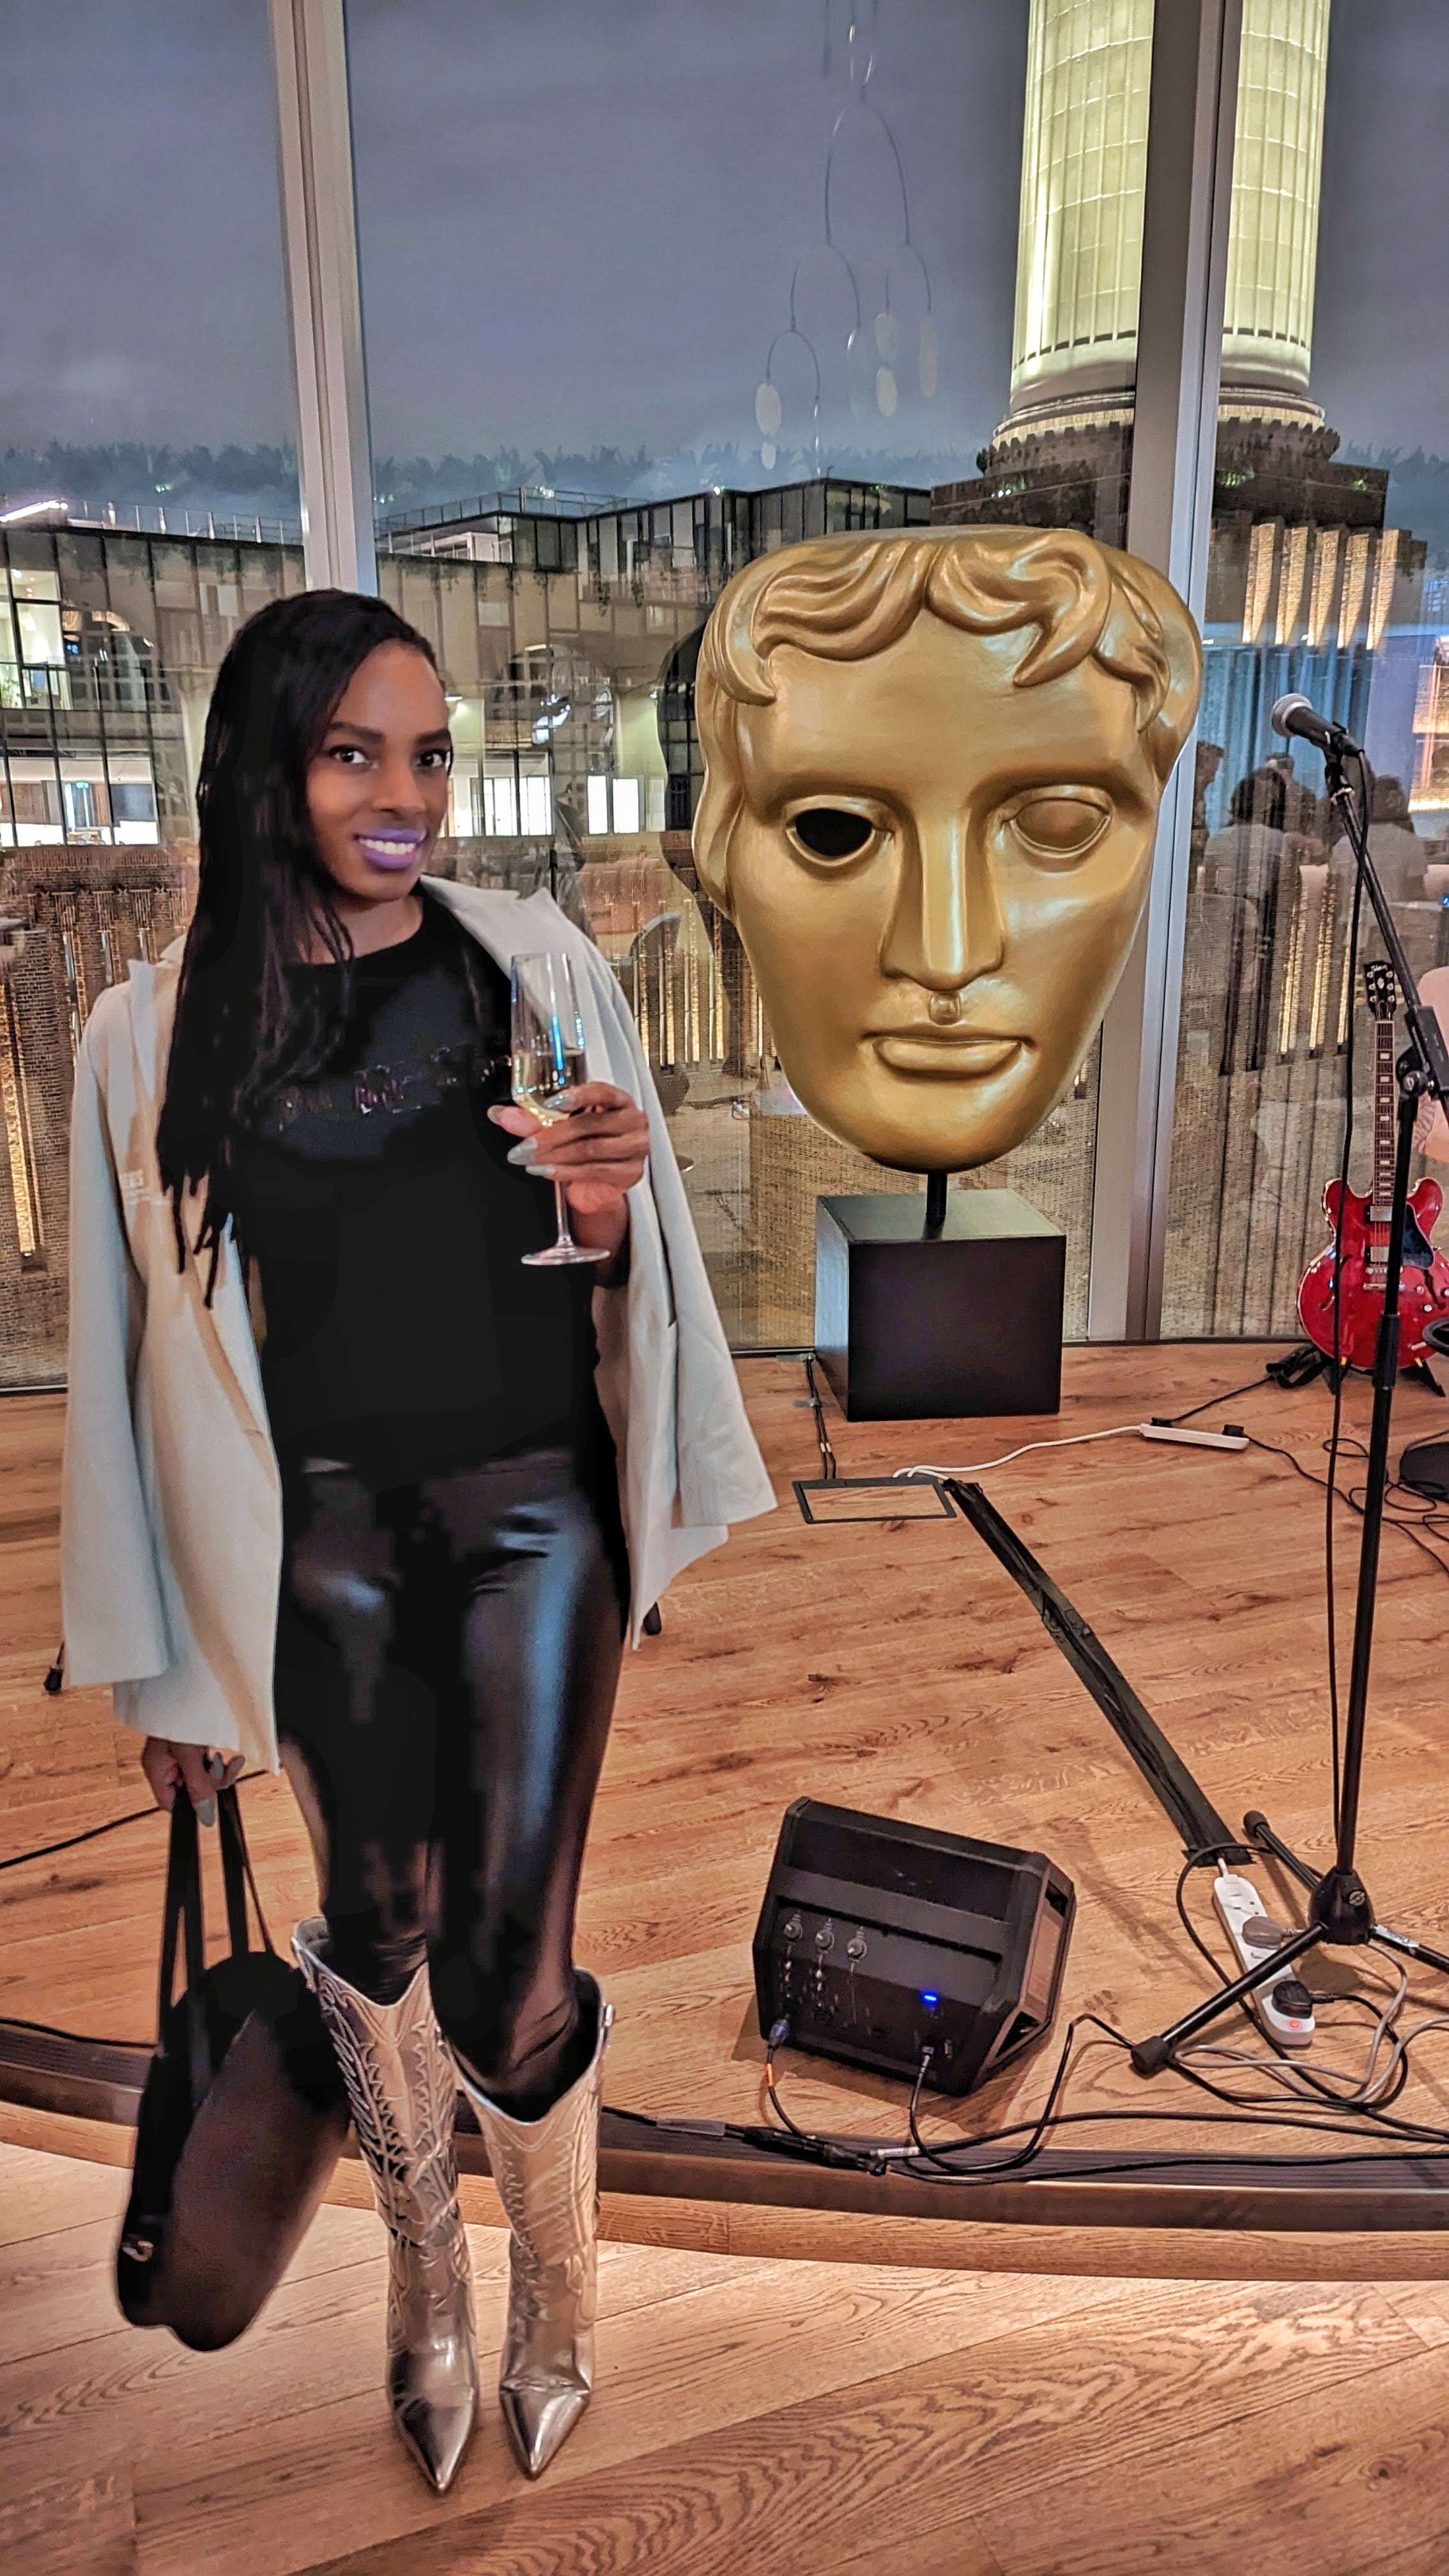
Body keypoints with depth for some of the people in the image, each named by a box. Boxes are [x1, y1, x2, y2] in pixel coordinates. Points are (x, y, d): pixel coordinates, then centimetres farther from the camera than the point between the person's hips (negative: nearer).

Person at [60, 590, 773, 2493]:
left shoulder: (535, 962, -3)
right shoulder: (156, 1034, -4)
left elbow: (622, 1283, 5)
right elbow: (141, 1353, 1)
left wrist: (610, 1208, -20)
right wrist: (171, 1661, 5)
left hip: (530, 1511, 0)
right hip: (321, 1540, 1)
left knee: (509, 1973, 0)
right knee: (378, 1930, 16)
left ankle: (557, 2275, 35)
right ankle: (423, 2264, 47)